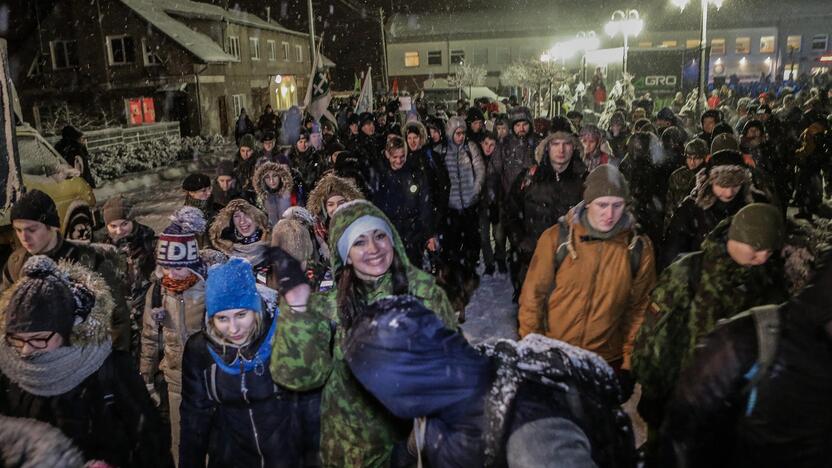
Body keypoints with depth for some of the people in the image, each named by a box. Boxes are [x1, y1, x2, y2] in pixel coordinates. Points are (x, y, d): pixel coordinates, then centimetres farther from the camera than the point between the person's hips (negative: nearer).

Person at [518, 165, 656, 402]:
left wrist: (629, 365, 1)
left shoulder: (639, 247, -7)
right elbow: (533, 297, -5)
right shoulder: (557, 238, -12)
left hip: (608, 363, 1)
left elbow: (640, 308, 1)